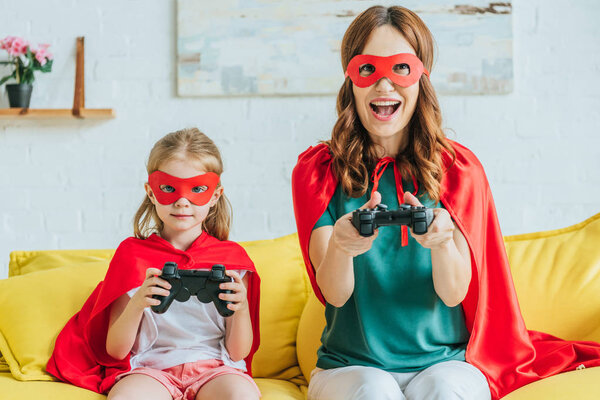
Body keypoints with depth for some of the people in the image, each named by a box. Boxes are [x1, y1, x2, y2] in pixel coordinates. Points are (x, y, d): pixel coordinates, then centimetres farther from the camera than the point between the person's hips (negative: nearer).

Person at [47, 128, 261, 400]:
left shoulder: (232, 258, 7)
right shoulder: (133, 255, 7)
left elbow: (239, 352, 5)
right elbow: (115, 350, 2)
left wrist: (241, 309, -16)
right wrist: (136, 305, -18)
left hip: (214, 367, 1)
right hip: (150, 368, -1)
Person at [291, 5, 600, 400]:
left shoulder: (459, 168, 2)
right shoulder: (317, 170, 0)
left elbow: (455, 293, -7)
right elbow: (335, 293, -10)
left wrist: (441, 242, -30)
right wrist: (340, 246, -33)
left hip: (444, 359, 1)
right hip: (351, 364, 0)